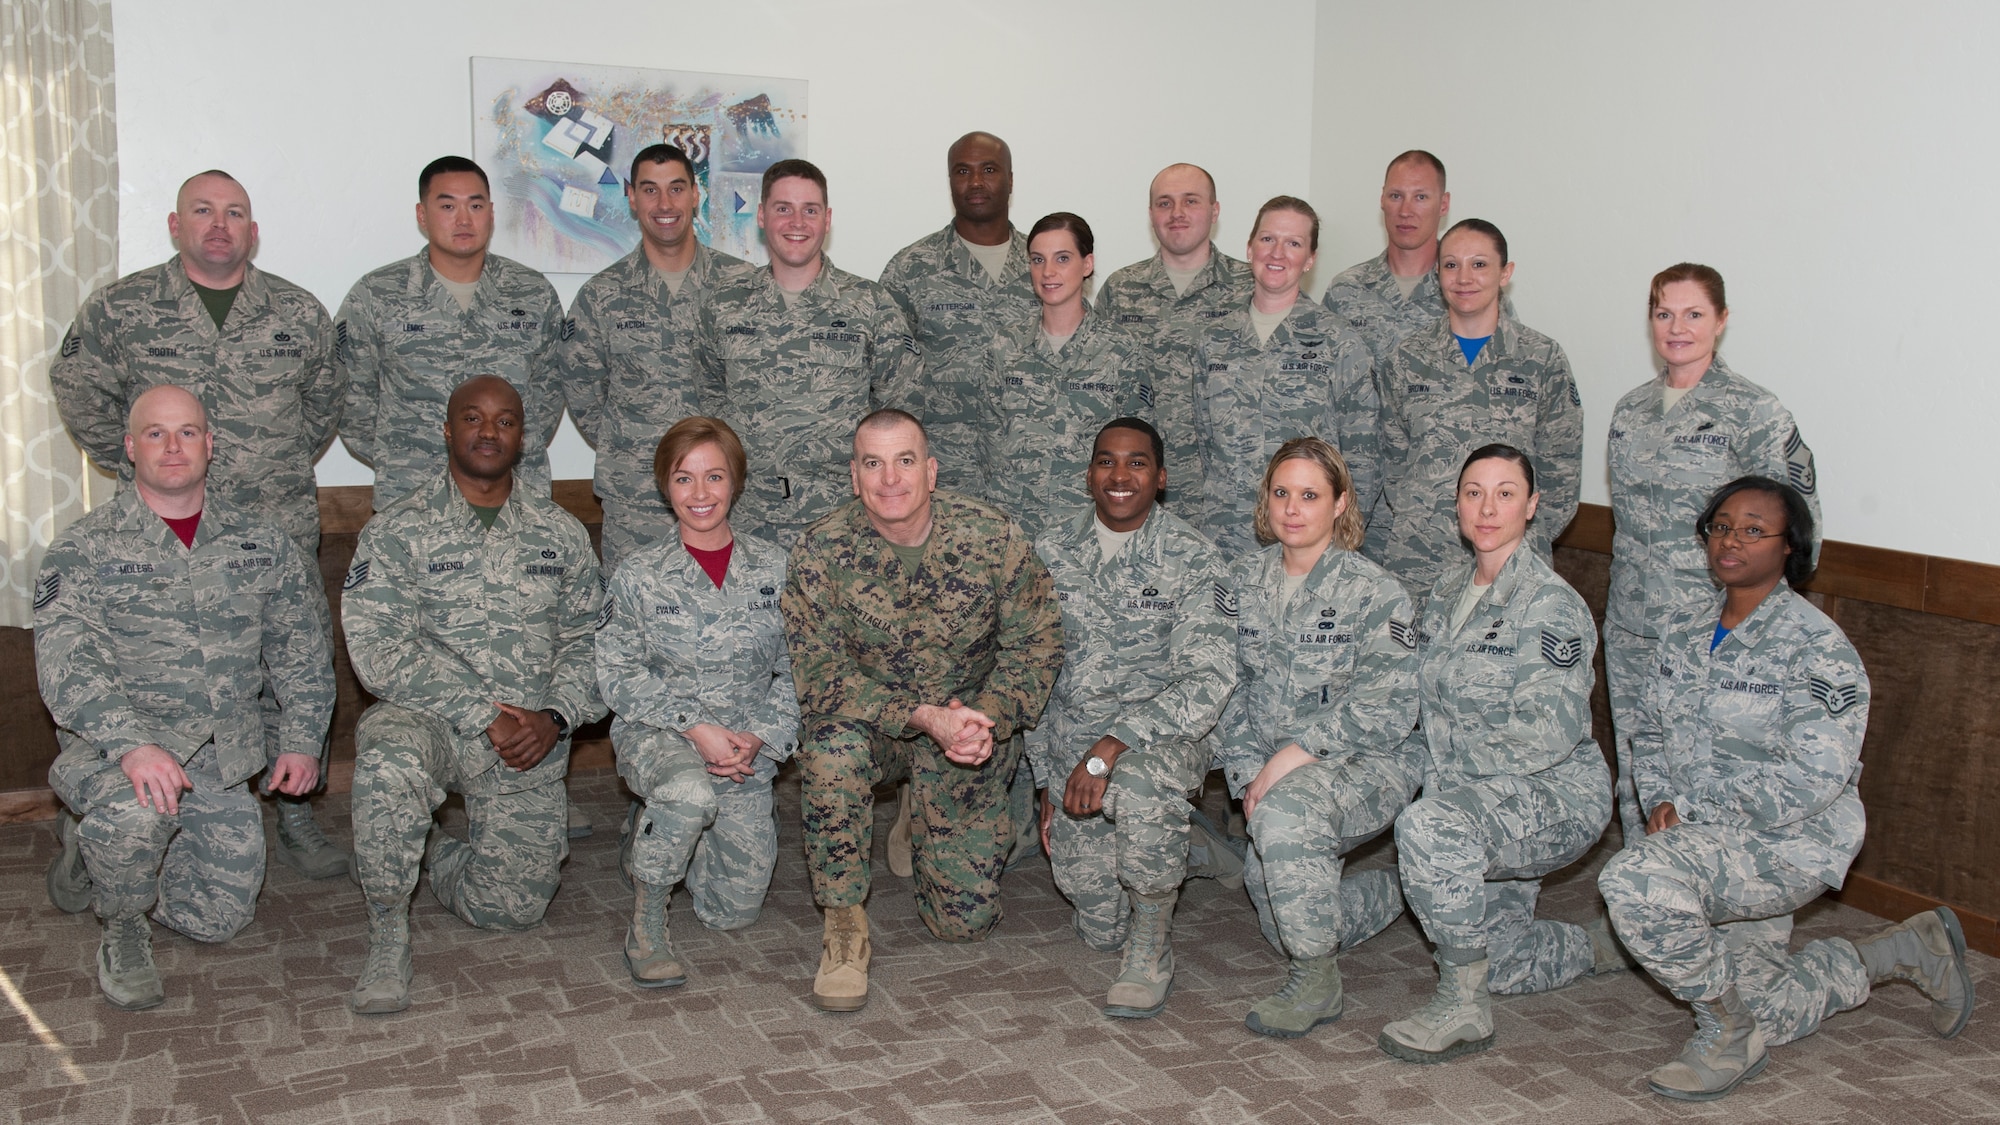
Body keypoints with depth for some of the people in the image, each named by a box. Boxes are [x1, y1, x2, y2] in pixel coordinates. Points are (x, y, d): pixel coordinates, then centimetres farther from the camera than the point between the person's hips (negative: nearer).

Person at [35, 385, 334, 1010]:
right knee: (137, 812, -38)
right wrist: (131, 744, -31)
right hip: (113, 748, -3)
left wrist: (302, 739, 1)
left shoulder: (263, 542, 7)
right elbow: (64, 663, -15)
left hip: (224, 759, 4)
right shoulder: (85, 548, -3)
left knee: (218, 921, 3)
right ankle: (123, 931, -4)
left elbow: (304, 647, 12)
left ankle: (97, 848, 33)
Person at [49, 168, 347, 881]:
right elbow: (80, 394, 8)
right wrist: (136, 468, 5)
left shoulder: (300, 313, 6)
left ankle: (294, 814, 22)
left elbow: (324, 402, 18)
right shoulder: (118, 309, 1)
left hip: (279, 535, 2)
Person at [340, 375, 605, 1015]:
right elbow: (379, 651, -11)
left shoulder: (561, 534, 10)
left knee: (510, 910, -5)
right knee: (388, 763, -38)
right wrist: (485, 715, -18)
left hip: (530, 744, 3)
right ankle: (388, 938, -16)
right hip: (428, 717, -2)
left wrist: (553, 717, -12)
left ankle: (438, 852, 30)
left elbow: (589, 641, 8)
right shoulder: (396, 532, 0)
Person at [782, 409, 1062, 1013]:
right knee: (831, 743, -38)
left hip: (974, 731, 1)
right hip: (872, 724, -1)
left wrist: (988, 717, -25)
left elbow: (1036, 641, -7)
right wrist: (924, 717, -30)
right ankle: (843, 919, -17)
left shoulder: (992, 535, -15)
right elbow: (819, 675, -18)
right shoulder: (821, 551, -17)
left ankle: (921, 827, 34)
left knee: (967, 918, 0)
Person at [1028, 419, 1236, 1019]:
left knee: (1141, 783, -41)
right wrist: (1047, 780, 8)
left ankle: (1152, 947, -16)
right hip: (1071, 754, 4)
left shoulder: (1191, 558, -8)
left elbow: (1208, 680, -18)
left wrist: (1111, 746, -28)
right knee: (1100, 931, 3)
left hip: (1160, 738, -4)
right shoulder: (1051, 553, 5)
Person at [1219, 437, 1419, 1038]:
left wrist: (1294, 753, -23)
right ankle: (1394, 893, 30)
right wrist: (1249, 774, -3)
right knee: (1274, 905, 1)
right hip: (1280, 771, 6)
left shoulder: (1374, 592, -10)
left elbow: (1388, 707, -17)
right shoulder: (1244, 581, 6)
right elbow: (1232, 689, 9)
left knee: (1284, 813, -35)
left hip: (1368, 765, -6)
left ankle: (1315, 983, -19)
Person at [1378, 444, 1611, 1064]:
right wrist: (1424, 771, 2)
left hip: (1556, 798, -8)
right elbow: (1429, 708, 17)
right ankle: (1590, 949, 44)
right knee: (1490, 958, 14)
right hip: (1481, 806, 8)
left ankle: (1463, 1010, -20)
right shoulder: (1449, 590, 8)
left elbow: (1546, 736, -24)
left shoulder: (1552, 606, -15)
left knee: (1428, 825, -35)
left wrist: (1445, 778, -21)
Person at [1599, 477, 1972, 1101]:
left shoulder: (1816, 645, -15)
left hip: (1789, 844, -8)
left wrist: (1690, 811, -21)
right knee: (1764, 1012, 16)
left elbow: (1814, 776, -23)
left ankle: (1731, 1030, -11)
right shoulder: (1683, 632, 7)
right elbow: (1650, 732, 13)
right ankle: (1907, 950, 36)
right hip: (1707, 844, 8)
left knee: (1634, 881, -32)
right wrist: (1659, 802, -7)